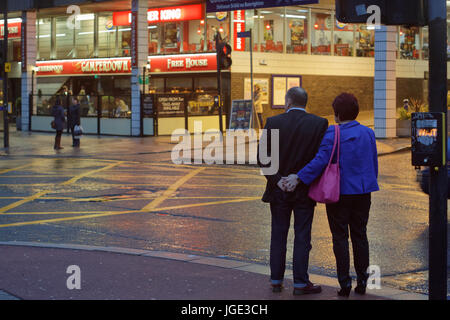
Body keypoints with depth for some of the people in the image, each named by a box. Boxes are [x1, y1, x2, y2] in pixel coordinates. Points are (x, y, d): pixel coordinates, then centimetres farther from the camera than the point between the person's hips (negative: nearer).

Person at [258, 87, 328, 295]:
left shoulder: (273, 123, -5)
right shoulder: (319, 123, -7)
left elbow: (263, 157, -9)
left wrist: (277, 180, -8)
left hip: (279, 190, 1)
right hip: (305, 191, -1)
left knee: (278, 235, 11)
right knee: (302, 236, 5)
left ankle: (276, 281, 15)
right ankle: (300, 283, 6)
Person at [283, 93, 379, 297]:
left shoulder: (332, 134, -13)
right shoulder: (368, 133, 4)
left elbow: (321, 160, -21)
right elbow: (374, 164, 10)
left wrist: (299, 178, -16)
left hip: (339, 192, -5)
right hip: (362, 192, 5)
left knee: (340, 237, 3)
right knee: (359, 235, 13)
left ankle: (345, 283, 1)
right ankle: (362, 282, 15)